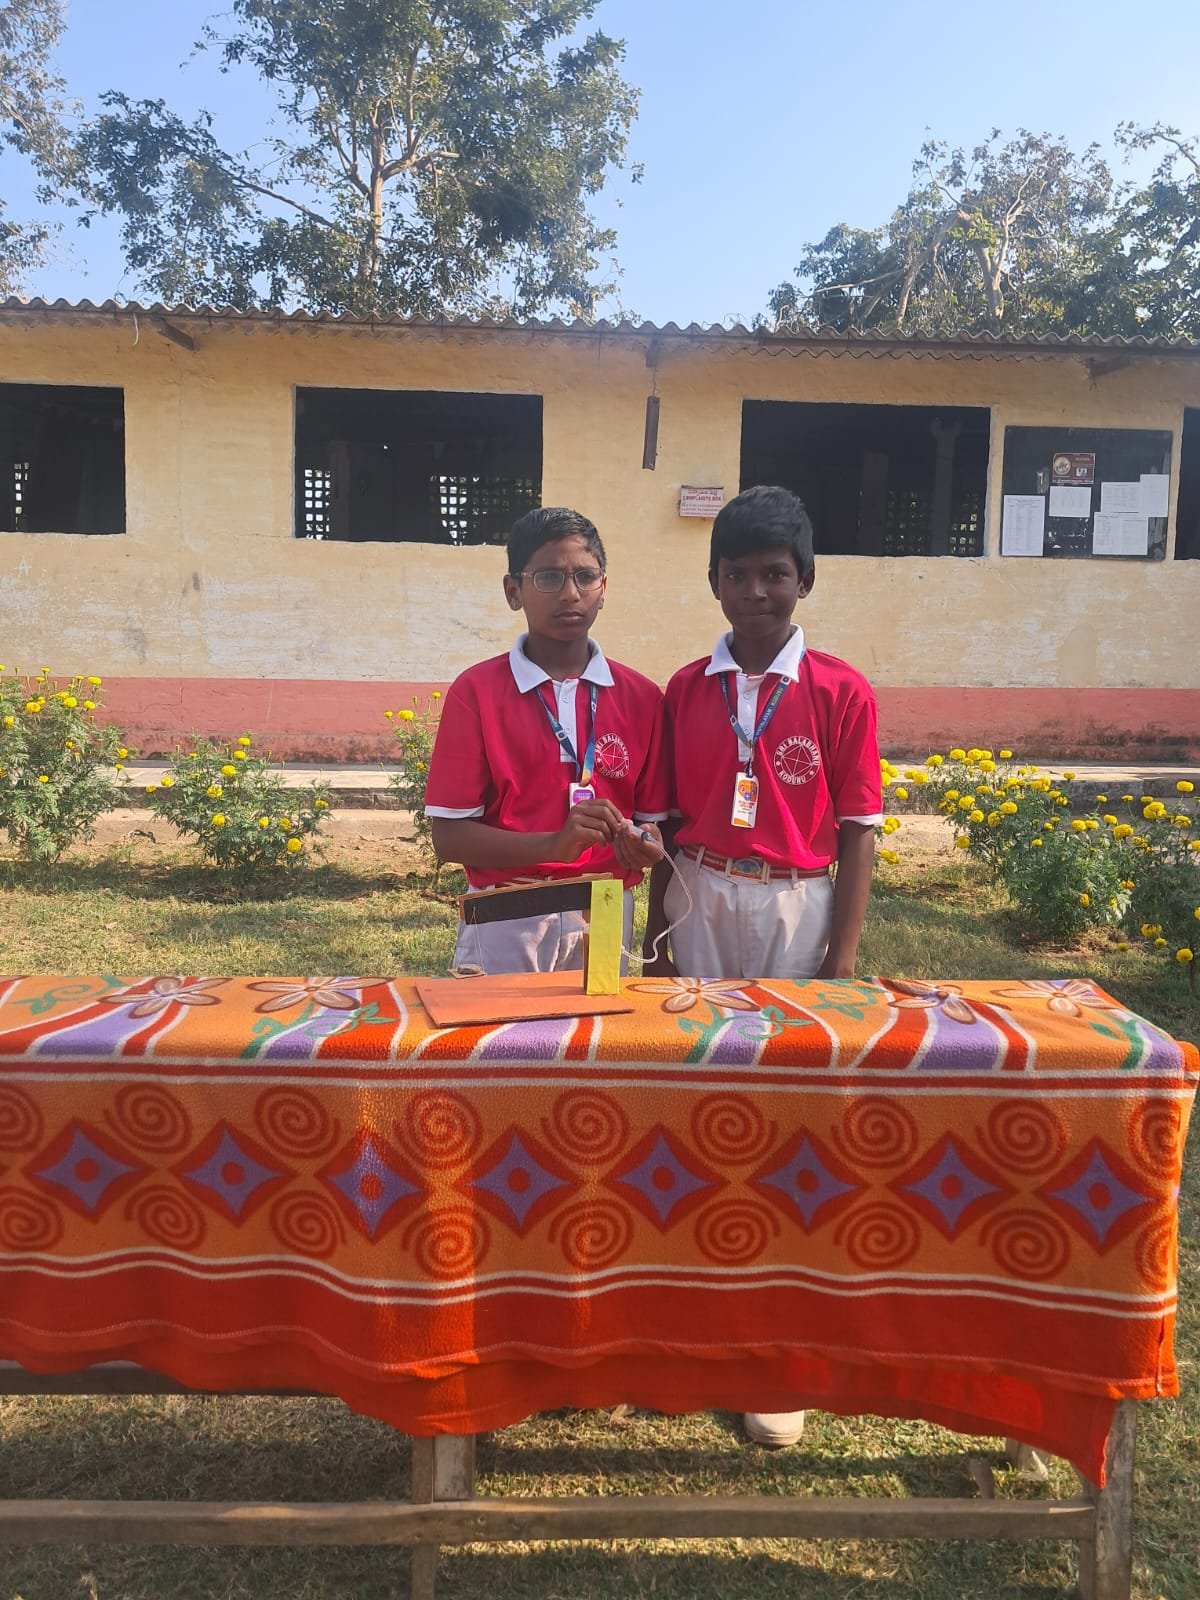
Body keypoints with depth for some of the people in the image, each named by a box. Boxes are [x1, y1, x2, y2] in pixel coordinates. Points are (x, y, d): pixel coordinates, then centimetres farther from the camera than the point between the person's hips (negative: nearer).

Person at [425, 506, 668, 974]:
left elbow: (654, 820, 7)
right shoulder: (475, 691, -6)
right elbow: (449, 836, -9)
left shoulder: (641, 698, 2)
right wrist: (554, 844, -23)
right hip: (505, 925, -2)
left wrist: (646, 846, -16)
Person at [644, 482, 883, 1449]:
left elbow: (857, 830, -4)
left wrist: (843, 956, -7)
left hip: (797, 907, -2)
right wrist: (655, 929, 8)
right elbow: (675, 819, 9)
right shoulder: (687, 690, 5)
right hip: (703, 905, 3)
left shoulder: (841, 693, -4)